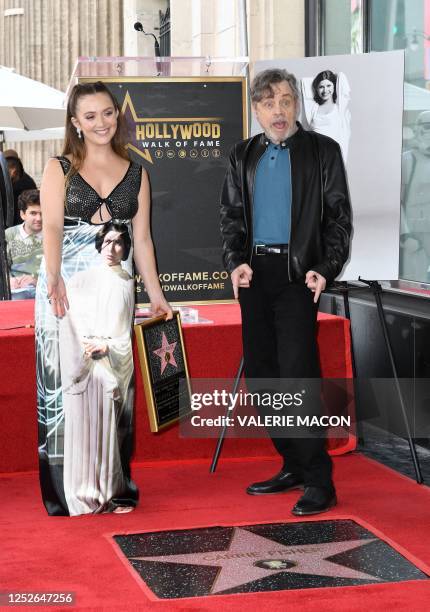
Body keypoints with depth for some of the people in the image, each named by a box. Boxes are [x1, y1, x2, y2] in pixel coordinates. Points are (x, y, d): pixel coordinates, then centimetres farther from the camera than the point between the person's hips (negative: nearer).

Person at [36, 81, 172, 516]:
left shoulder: (135, 174, 12)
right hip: (65, 289, -2)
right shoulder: (59, 169, 4)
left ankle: (110, 486, 11)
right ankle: (69, 491, 3)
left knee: (112, 385, 3)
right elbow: (52, 227, -9)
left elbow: (141, 239, 12)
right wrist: (54, 278, -24)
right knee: (67, 382, -3)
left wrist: (156, 294, 6)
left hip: (113, 289, 3)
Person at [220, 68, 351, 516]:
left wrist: (324, 269, -12)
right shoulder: (243, 156, 13)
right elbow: (230, 215, 14)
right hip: (254, 274, 5)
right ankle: (293, 466, 19)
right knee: (261, 374, 7)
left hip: (298, 274, -5)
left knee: (298, 374, -11)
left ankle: (318, 481, -5)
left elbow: (339, 216, 0)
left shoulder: (322, 151, 2)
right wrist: (236, 261, -3)